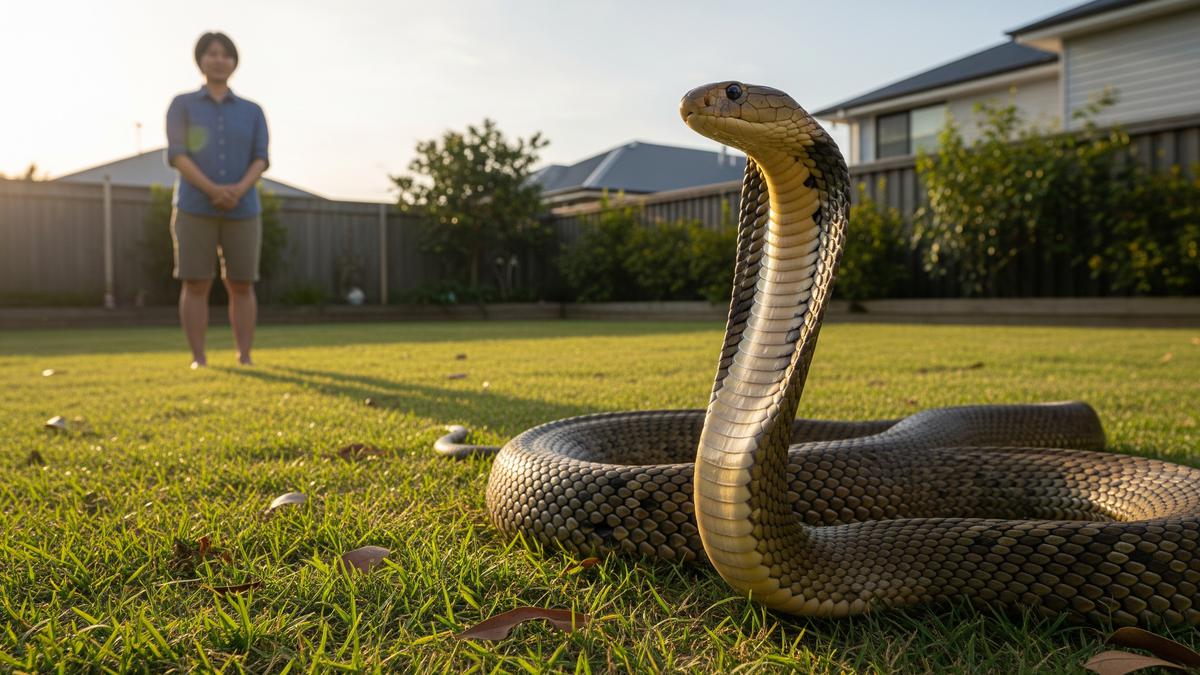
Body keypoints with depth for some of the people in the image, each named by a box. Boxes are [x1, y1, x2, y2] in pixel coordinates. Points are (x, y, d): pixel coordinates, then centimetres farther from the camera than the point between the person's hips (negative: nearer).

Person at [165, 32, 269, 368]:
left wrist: (239, 190, -19)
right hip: (194, 209, -2)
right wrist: (213, 190, -21)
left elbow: (260, 160, 1)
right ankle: (199, 359, 3)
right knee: (195, 285, -3)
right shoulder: (181, 105, 5)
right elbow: (177, 155, -6)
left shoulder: (253, 112, 12)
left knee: (242, 286, 1)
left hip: (242, 210, 2)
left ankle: (244, 359, 8)